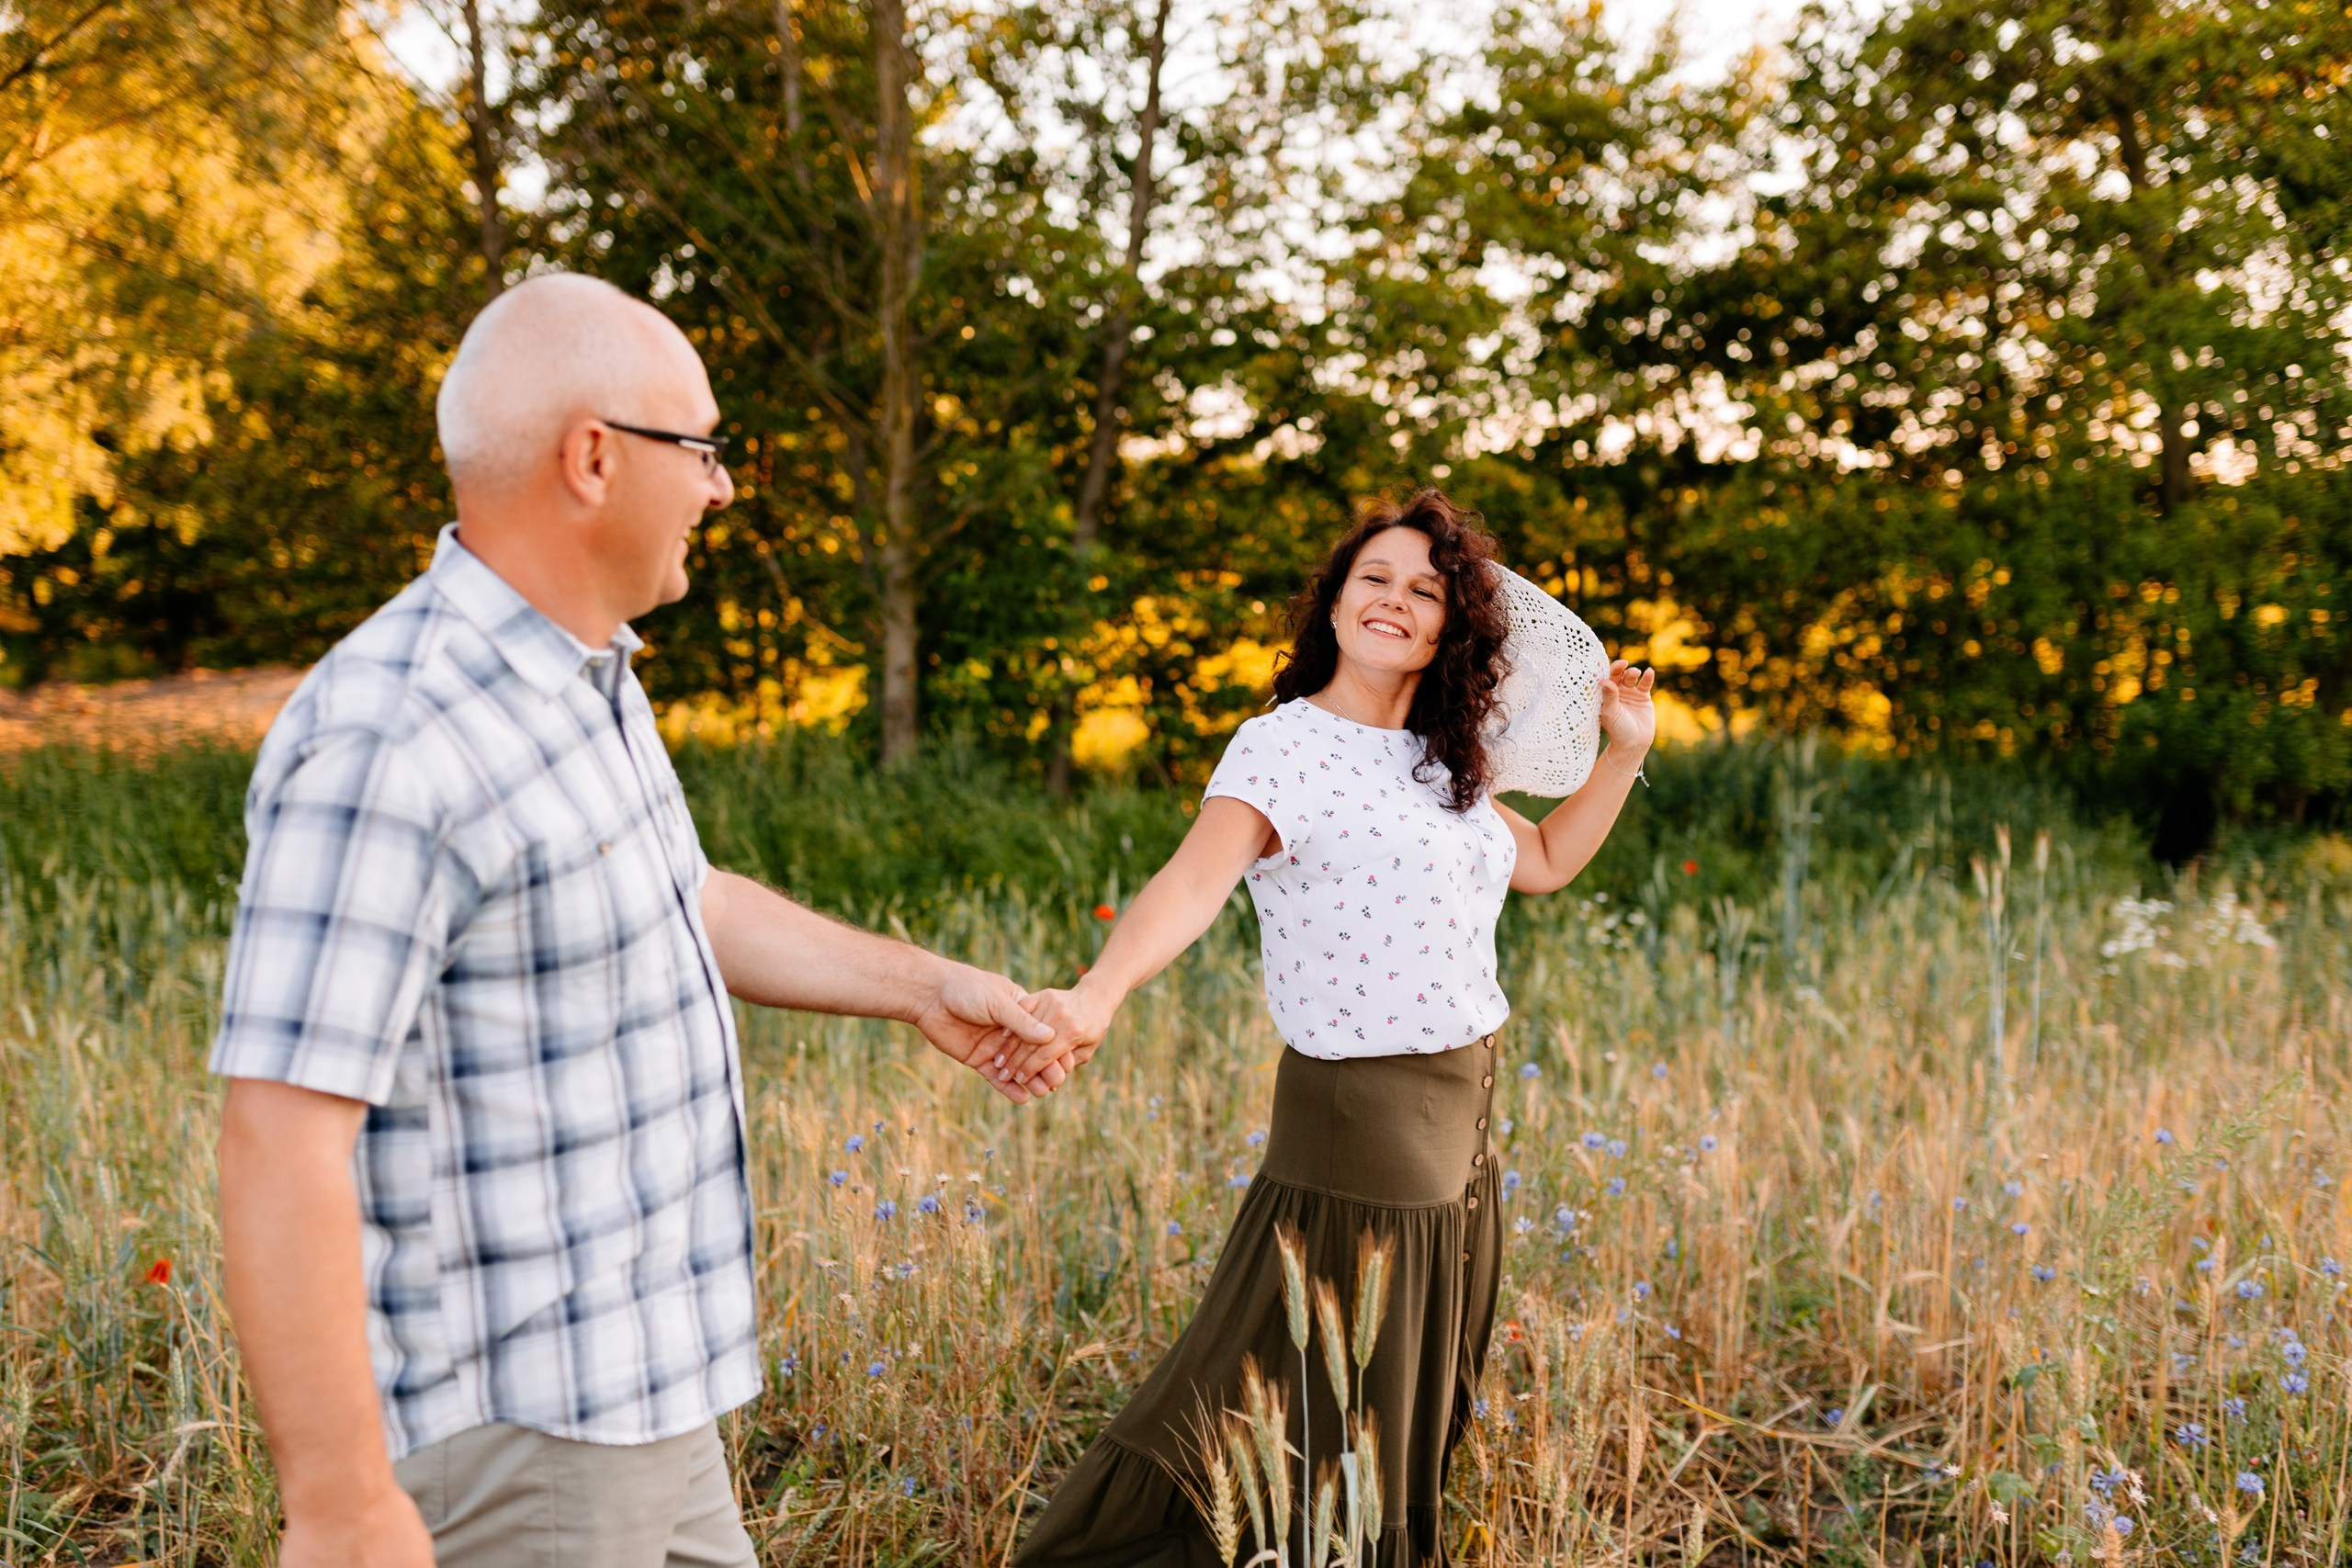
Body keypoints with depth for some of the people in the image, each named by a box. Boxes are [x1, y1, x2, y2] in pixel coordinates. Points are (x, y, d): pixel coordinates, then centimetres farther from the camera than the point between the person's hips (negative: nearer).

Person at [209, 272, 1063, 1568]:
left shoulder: (578, 680, 8)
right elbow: (281, 1142, -27)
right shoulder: (389, 744, -24)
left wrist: (919, 985, 28)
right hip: (507, 1441, -10)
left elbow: (685, 906, 25)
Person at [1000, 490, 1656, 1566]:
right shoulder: (1284, 748, -13)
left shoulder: (1441, 764, 12)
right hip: (1360, 1108, -8)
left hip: (1460, 1116, 8)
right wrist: (1099, 994, -47)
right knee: (1313, 1434, -2)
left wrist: (1624, 754, 16)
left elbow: (1544, 862, 26)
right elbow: (1192, 881, -29)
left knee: (1420, 1419, 18)